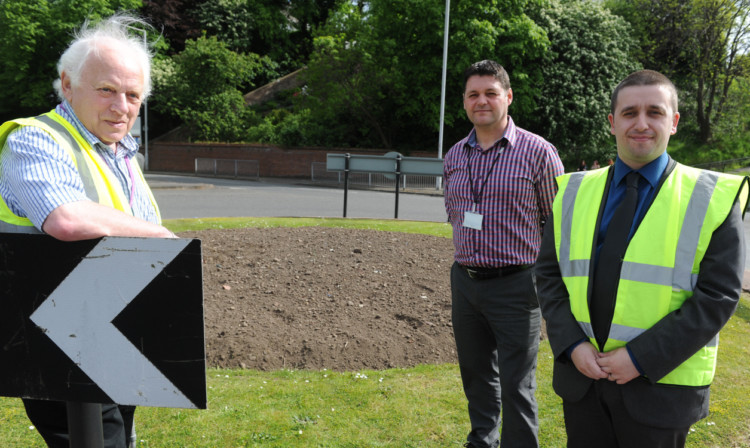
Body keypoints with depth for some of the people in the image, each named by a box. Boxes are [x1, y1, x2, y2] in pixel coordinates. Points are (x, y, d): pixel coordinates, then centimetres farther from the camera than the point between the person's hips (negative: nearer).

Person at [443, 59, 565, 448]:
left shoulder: (537, 151, -8)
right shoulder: (454, 156, 8)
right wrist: (471, 250, 12)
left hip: (515, 285, -5)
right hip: (465, 281, 6)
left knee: (516, 387, 2)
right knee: (476, 373, 20)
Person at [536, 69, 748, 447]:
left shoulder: (712, 199, -5)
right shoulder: (574, 192, 3)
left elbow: (718, 296, -10)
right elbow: (549, 274, 3)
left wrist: (641, 358, -16)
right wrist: (572, 345, -10)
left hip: (659, 384, -2)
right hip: (580, 374, 3)